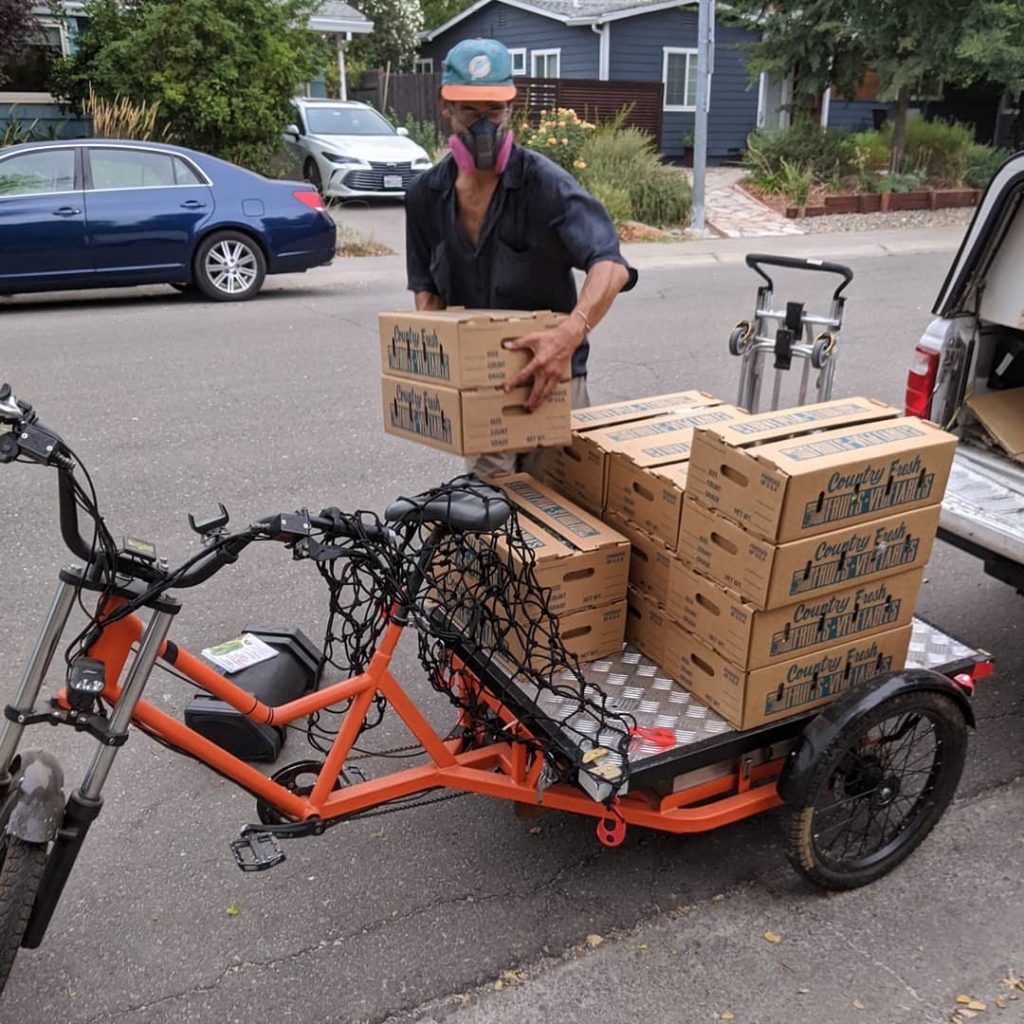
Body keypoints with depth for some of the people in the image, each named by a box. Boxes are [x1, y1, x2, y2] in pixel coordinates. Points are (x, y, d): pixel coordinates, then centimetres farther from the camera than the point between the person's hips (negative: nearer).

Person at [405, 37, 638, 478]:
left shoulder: (544, 183, -18)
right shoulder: (426, 195, -1)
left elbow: (611, 265, -31)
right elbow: (426, 287, 7)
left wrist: (570, 334, -49)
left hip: (550, 376, -3)